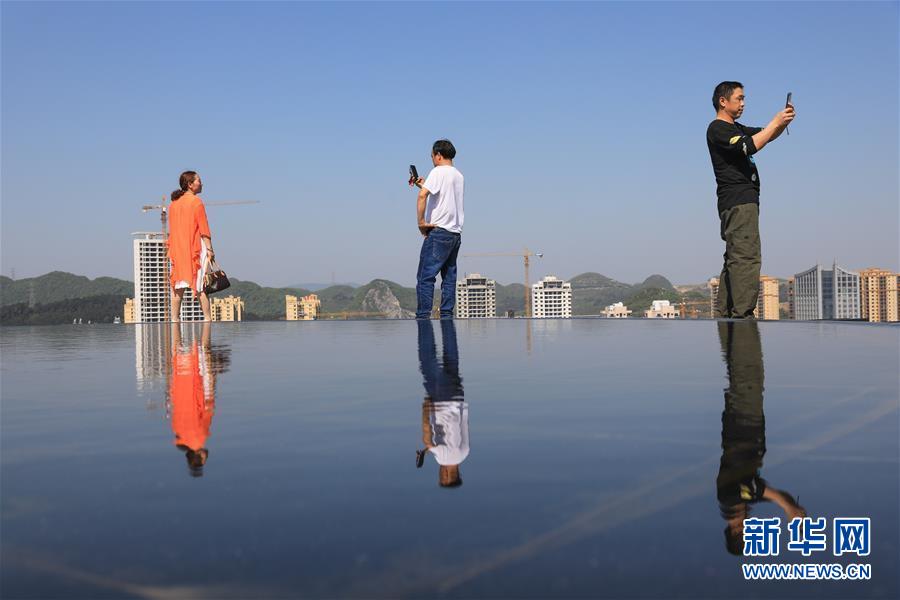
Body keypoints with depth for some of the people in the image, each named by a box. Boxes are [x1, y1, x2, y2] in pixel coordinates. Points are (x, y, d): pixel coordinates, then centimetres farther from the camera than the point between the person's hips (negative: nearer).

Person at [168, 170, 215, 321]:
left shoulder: (173, 203, 13)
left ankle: (175, 318, 4)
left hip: (177, 248, 6)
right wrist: (209, 249, -10)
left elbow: (172, 229, 15)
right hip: (195, 247, -6)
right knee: (201, 284, -4)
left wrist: (172, 250, 19)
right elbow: (203, 228, -11)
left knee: (178, 285, 6)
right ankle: (207, 317, -5)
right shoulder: (196, 201, -7)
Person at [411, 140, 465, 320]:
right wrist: (424, 185, 26)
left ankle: (423, 317, -14)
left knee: (425, 276, -8)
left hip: (438, 231, -8)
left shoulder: (438, 172, -6)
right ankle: (447, 316, 7)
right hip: (456, 232, 8)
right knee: (449, 277, 9)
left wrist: (421, 222, -15)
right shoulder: (459, 176, 18)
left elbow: (423, 195, -20)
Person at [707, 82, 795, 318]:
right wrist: (776, 122, -13)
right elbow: (749, 146, -19)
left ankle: (724, 314, 9)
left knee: (735, 259, 8)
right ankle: (742, 315, -22)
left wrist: (784, 121, 5)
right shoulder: (717, 129, -6)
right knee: (746, 257, -17)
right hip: (738, 202, -11)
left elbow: (767, 135, 24)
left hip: (743, 202, 11)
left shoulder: (736, 129, 25)